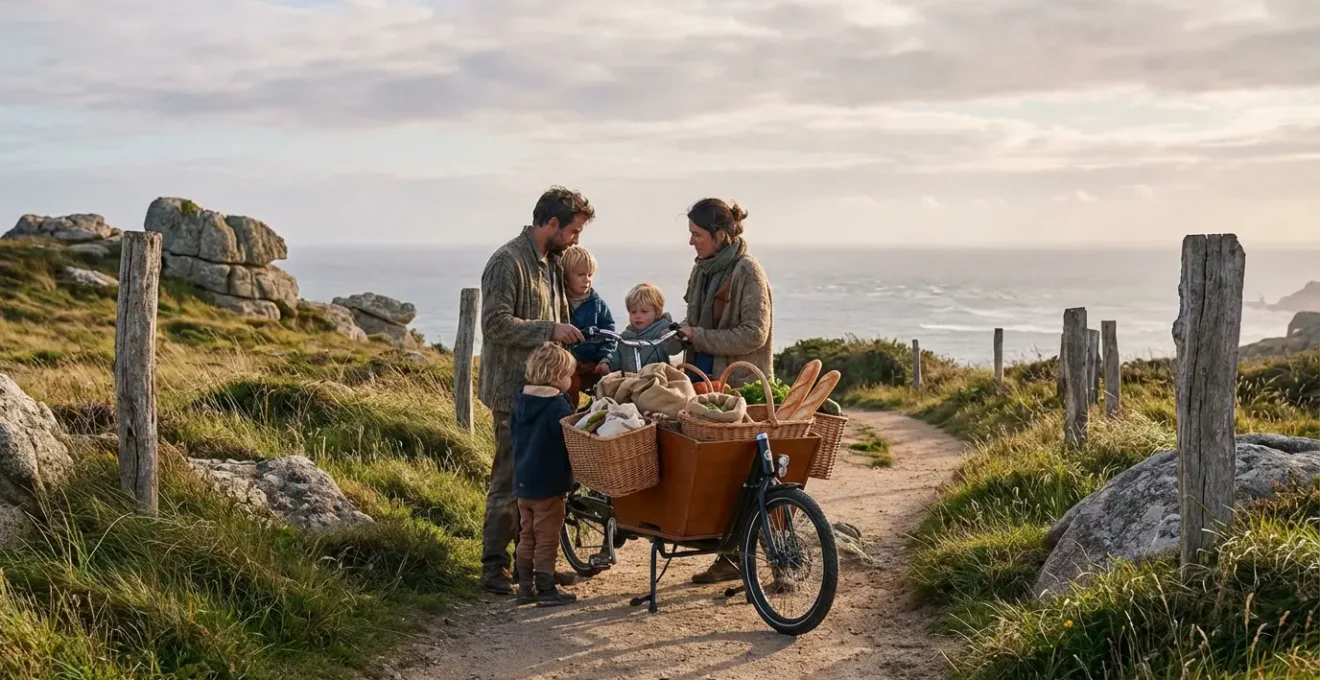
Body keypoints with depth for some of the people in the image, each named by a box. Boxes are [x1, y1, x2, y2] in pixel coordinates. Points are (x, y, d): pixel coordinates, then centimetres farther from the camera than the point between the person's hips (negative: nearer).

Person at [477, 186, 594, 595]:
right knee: (511, 478, -4)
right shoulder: (508, 262, -15)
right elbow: (496, 324, -21)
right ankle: (493, 566, 5)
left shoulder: (550, 262, 14)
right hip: (514, 391, -9)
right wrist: (549, 330, -23)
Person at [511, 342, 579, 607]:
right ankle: (546, 591, 8)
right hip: (549, 485, -8)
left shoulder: (520, 401, 5)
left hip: (522, 481, 8)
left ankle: (525, 587, 21)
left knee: (527, 537, 17)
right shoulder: (558, 406, -20)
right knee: (547, 540, 2)